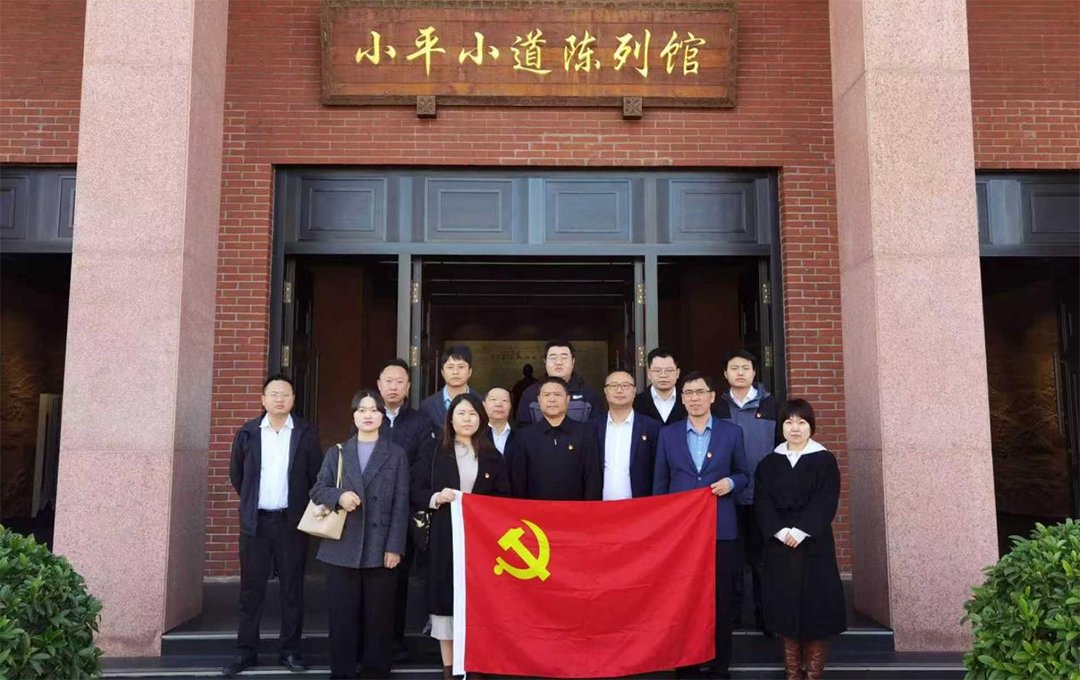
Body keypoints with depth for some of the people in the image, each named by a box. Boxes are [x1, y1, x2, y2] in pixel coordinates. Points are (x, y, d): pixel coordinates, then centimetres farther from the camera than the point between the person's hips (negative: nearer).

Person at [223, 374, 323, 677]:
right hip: (255, 521, 1)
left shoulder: (306, 433, -1)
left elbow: (317, 475, 4)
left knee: (292, 588, 6)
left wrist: (304, 507, 4)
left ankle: (290, 650, 16)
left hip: (292, 521, -1)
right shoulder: (248, 432, 2)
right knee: (251, 589, 6)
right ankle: (246, 651, 16)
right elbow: (236, 473, 14)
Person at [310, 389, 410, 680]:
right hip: (342, 548, 1)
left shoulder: (396, 454, 7)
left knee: (379, 617, 5)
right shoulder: (336, 452, 13)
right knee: (342, 617, 6)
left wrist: (395, 546, -7)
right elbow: (317, 490, 8)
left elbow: (401, 503, 1)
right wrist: (338, 496, -14)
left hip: (380, 548, -1)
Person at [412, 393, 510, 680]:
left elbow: (505, 499, 9)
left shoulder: (493, 457, 9)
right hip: (445, 538, -1)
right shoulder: (435, 452, 5)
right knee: (446, 596, 1)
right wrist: (436, 498, -14)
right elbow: (416, 492, 4)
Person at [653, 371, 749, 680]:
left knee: (720, 599, 5)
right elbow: (660, 483, 8)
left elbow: (743, 474, 10)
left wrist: (730, 482, -12)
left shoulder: (731, 432, 4)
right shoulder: (668, 434, 6)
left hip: (720, 528, -1)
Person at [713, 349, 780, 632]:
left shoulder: (770, 404, 3)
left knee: (761, 557, 7)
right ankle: (731, 613, 18)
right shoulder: (717, 407, 5)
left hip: (764, 495, -1)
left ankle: (764, 614, 17)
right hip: (727, 495, 1)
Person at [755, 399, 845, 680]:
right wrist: (781, 532, -13)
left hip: (814, 544, -2)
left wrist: (800, 531, -17)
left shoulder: (825, 461, 1)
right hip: (779, 544, 2)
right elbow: (762, 503, 1)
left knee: (816, 605, -1)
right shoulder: (768, 463, 8)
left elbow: (826, 502, -7)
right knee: (786, 607, 4)